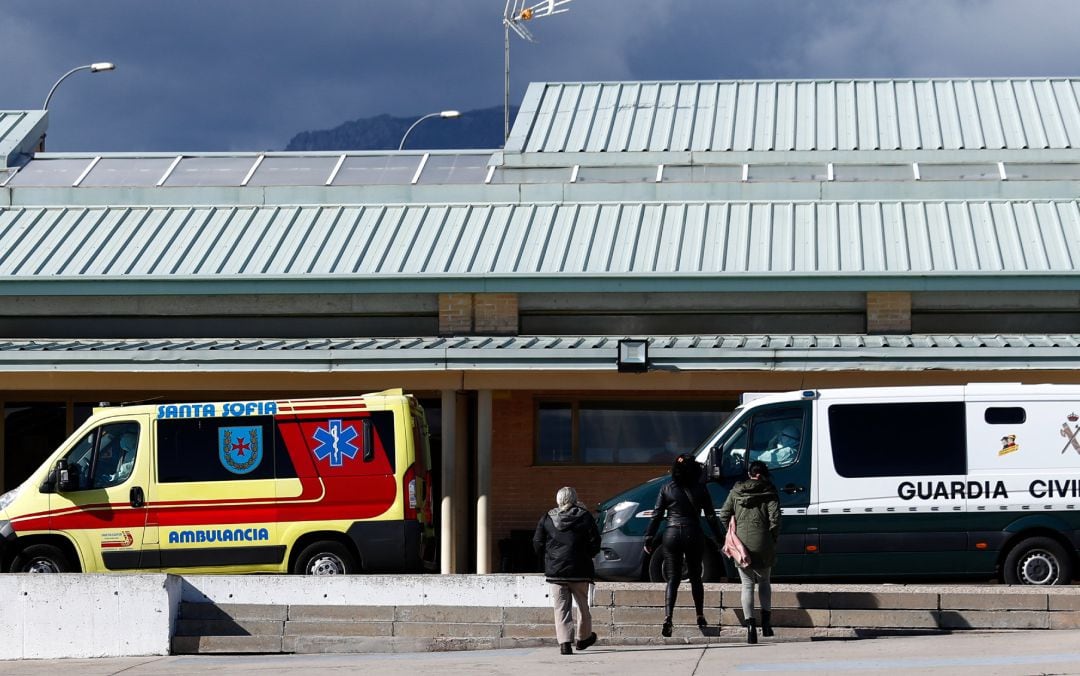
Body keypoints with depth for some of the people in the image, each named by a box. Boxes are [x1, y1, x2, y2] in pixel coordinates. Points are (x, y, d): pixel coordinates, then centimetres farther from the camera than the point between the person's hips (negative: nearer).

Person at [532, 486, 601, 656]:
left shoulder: (547, 519, 2)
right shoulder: (585, 517, -1)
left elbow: (538, 544, 2)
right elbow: (595, 543, -3)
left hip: (555, 571, 0)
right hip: (579, 571, 0)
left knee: (561, 606, 2)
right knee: (582, 604, 17)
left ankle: (564, 642, -10)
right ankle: (584, 637, 30)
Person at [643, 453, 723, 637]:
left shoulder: (667, 489, 1)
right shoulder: (700, 489, -1)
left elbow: (656, 516, 0)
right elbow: (710, 516, 0)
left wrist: (649, 539, 5)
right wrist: (719, 538, 7)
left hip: (672, 536, 0)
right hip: (693, 535, 0)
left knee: (672, 578, 2)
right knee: (695, 577, 15)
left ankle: (668, 618, -14)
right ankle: (700, 617, 19)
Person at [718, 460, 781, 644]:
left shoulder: (736, 491, 8)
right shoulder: (769, 492, 1)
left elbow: (724, 515, 5)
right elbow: (774, 519, -8)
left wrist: (733, 533, 16)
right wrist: (773, 540, 4)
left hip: (742, 543, 1)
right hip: (763, 544, -1)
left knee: (747, 584, 5)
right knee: (764, 581, 19)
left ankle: (750, 623, -10)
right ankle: (766, 618, 9)